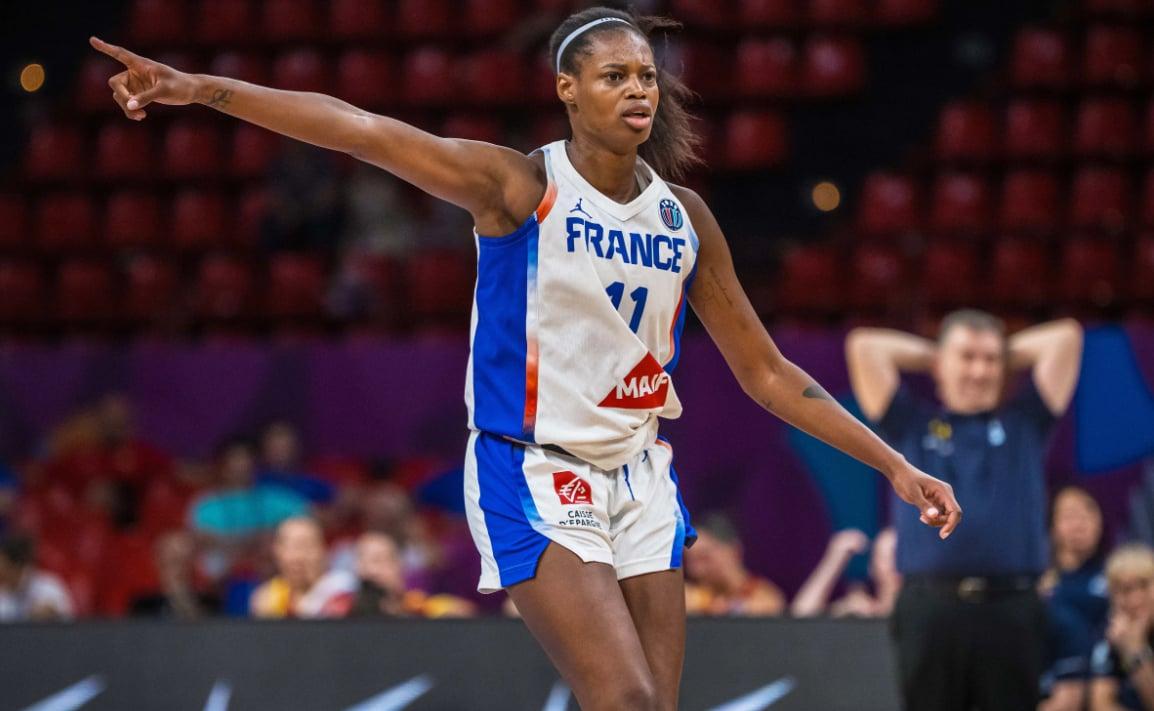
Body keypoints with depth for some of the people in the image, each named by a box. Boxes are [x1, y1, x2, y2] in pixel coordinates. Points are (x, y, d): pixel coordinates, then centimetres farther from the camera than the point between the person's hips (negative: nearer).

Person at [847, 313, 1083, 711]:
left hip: (1011, 608, 1)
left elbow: (1065, 337, 15)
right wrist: (930, 357, 22)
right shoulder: (911, 425, 15)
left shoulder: (1024, 423, 18)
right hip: (930, 610, -1)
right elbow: (864, 346, 12)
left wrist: (1007, 356, 25)